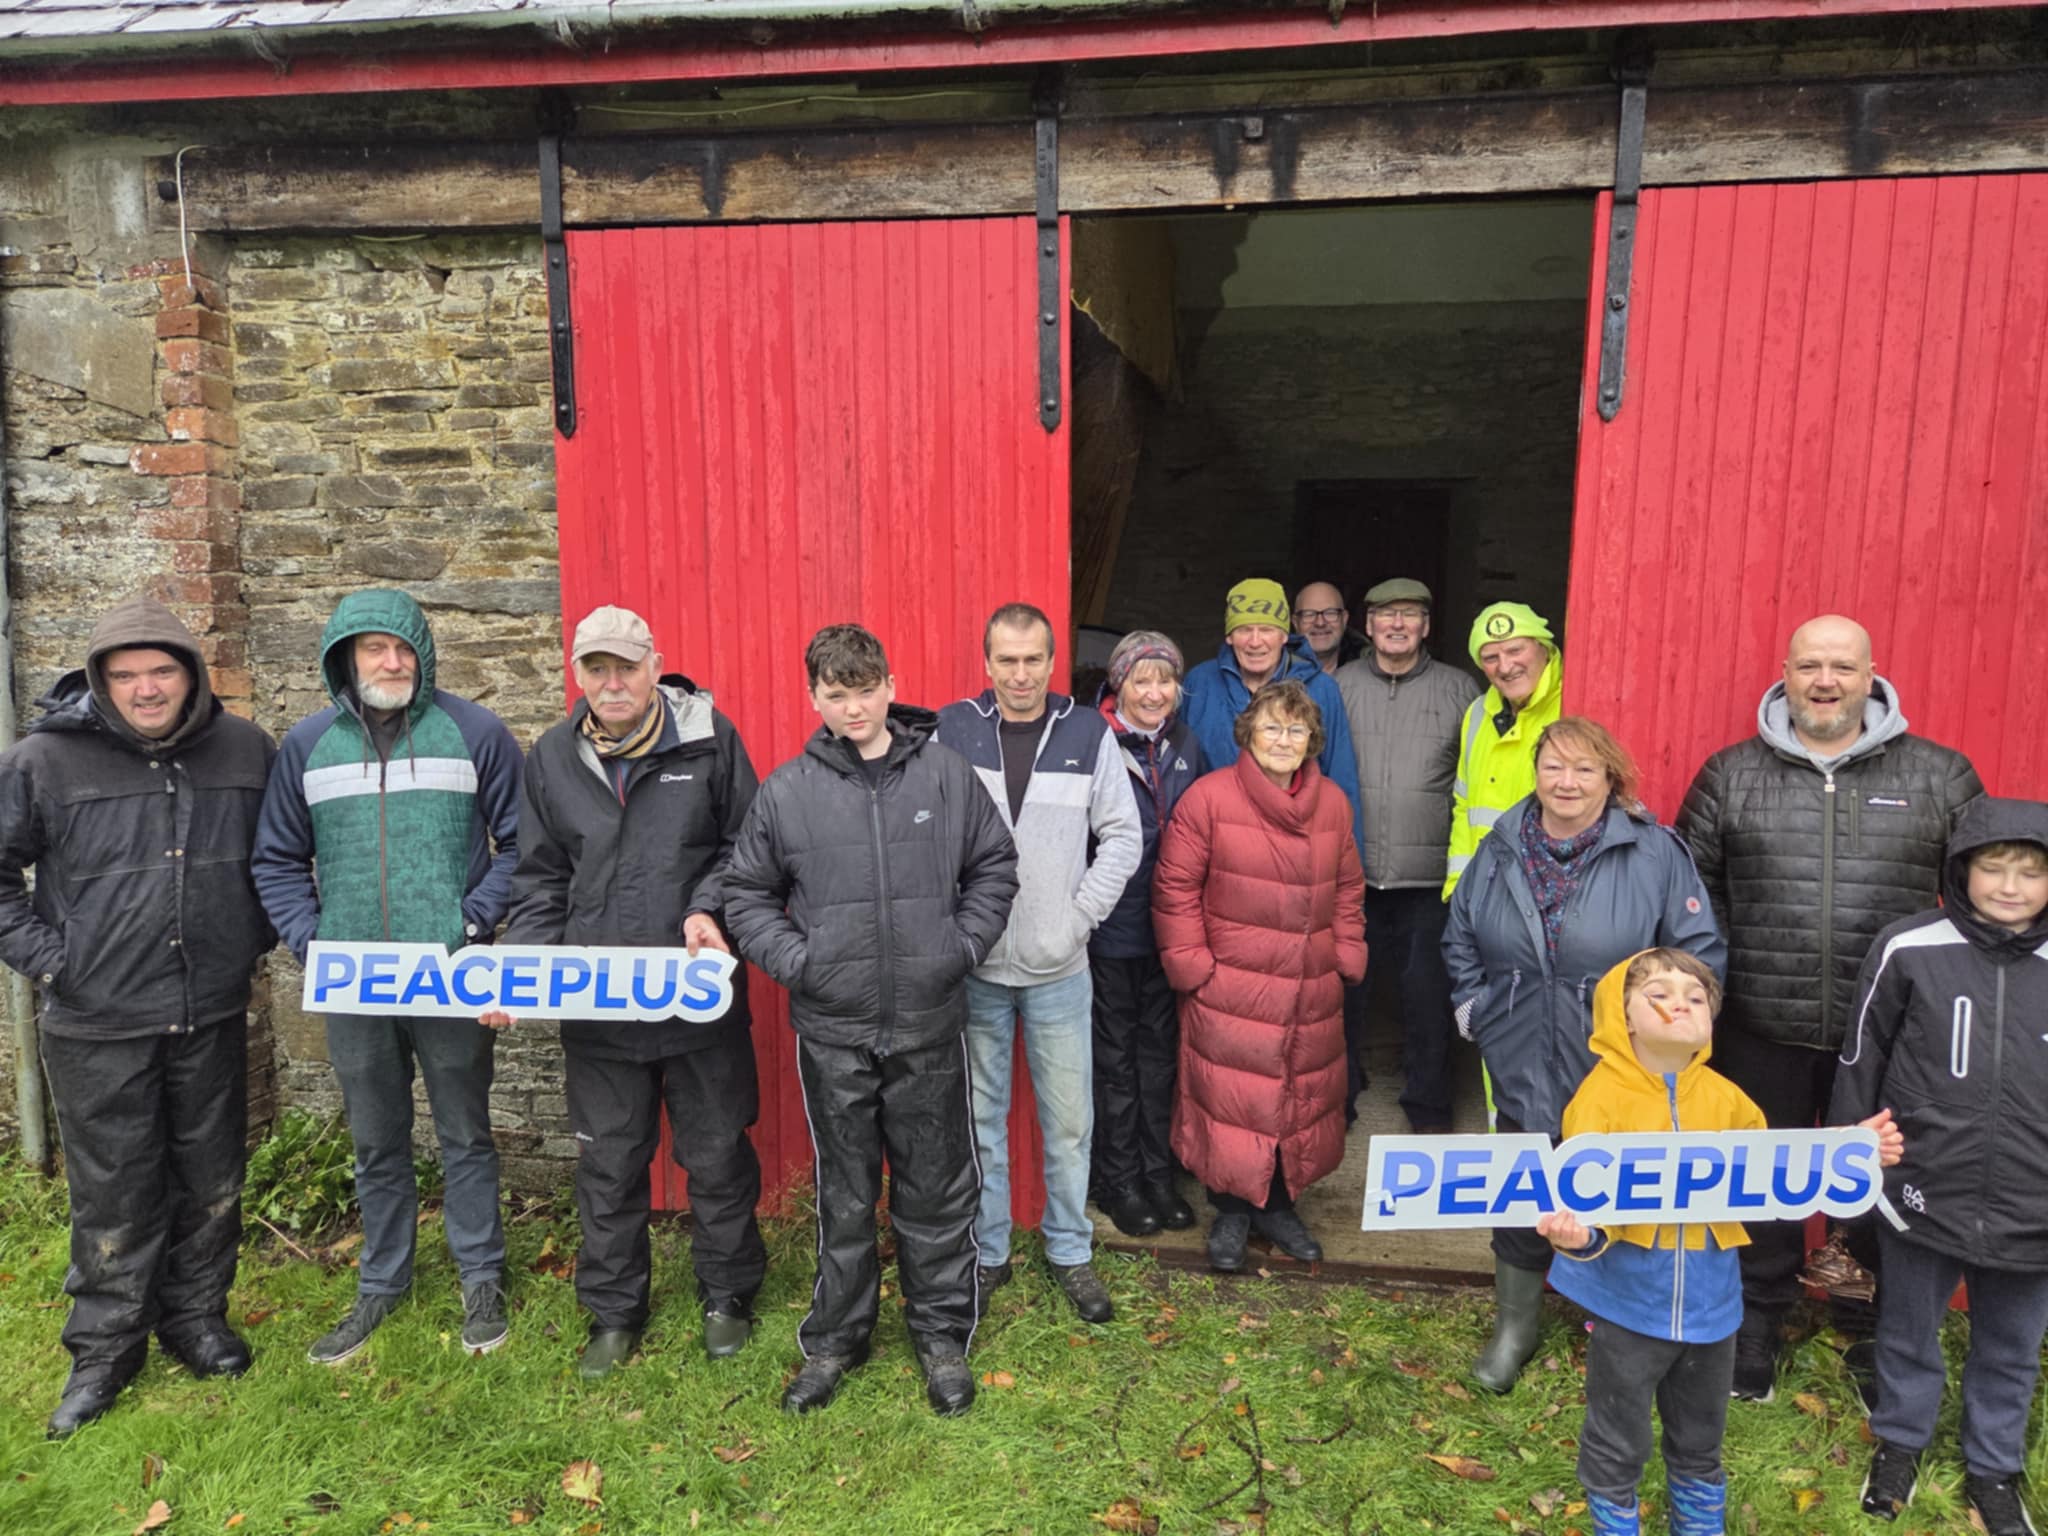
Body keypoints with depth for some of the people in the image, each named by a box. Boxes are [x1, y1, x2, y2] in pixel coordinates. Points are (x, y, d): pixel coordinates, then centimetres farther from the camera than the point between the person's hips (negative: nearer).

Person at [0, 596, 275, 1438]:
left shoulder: (244, 751, 0)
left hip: (212, 1016, 3)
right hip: (99, 1026, -2)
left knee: (212, 1180, 14)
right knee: (114, 1194, 7)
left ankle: (196, 1317, 34)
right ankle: (104, 1350, 27)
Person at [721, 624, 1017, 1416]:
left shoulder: (945, 772, -3)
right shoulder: (785, 791, -3)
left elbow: (994, 867, 7)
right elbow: (747, 894, 6)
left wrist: (964, 944, -2)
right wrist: (794, 960, -5)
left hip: (930, 1026, 0)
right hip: (833, 1031, 0)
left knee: (938, 1189, 12)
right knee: (844, 1195, 15)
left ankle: (942, 1335, 31)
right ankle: (835, 1337, 33)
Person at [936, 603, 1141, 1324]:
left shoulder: (1089, 735, -1)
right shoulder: (950, 731, -3)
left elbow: (1123, 838, 2)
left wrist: (1079, 917, -5)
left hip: (1059, 968, 1)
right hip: (973, 966, 0)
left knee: (1069, 1121, 9)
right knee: (980, 1117, 11)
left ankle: (1070, 1252, 27)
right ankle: (986, 1252, 28)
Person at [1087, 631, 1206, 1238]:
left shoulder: (1186, 745, 4)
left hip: (1169, 927, 5)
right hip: (1111, 929, -5)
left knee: (1160, 1051, 15)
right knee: (1115, 1057, 9)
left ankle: (1159, 1173, 29)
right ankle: (1119, 1181, 23)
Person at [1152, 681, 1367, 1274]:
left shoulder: (1333, 803, 6)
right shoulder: (1209, 797, -10)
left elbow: (1348, 889, 16)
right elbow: (1175, 889, -8)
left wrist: (1347, 958, 9)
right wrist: (1191, 965, -10)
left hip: (1312, 995, 5)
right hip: (1230, 992, -4)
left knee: (1302, 1098, 14)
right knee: (1231, 1101, 2)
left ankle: (1279, 1205, 34)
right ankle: (1232, 1210, 24)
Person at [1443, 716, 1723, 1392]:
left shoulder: (1656, 854, -10)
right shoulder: (1501, 850, 2)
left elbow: (1701, 952, -6)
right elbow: (1460, 937, 14)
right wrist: (1472, 1005, 7)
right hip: (1522, 1073, 3)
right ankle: (1514, 1325, 36)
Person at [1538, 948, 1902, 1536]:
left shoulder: (1725, 1098, -1)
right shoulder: (1602, 1095, -16)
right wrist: (1578, 1236, -40)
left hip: (1707, 1302, 5)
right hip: (1628, 1303, -4)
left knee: (1700, 1440, 26)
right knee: (1617, 1445, 13)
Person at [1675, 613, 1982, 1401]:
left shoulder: (1940, 776, 1)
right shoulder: (1731, 774, 1)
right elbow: (1692, 891, 5)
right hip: (1762, 1035, 0)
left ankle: (1874, 1339, 37)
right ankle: (1756, 1325, 34)